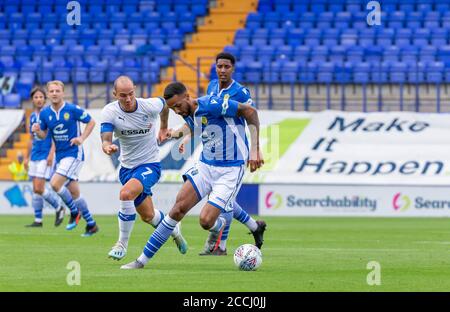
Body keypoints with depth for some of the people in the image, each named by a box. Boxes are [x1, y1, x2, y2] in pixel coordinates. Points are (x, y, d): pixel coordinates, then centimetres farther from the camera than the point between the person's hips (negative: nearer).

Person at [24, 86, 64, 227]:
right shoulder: (32, 116, 13)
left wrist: (51, 154, -20)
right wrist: (27, 157, 20)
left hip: (45, 157, -7)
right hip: (35, 156, 7)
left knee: (39, 189, -12)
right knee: (35, 190, 6)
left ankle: (58, 208, 8)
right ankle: (38, 220, 12)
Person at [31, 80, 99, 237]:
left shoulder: (73, 110, -12)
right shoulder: (44, 113, 2)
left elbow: (91, 122, -2)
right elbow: (43, 135, 10)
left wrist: (82, 138, -15)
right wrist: (37, 131, -13)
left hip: (73, 153, -6)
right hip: (60, 155, 6)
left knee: (55, 183, -20)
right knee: (74, 192, 10)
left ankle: (74, 211, 1)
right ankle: (91, 224, 20)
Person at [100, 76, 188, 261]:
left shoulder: (150, 106, -17)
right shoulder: (109, 112, -16)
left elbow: (164, 104, 8)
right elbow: (105, 140, -26)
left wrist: (164, 127, 22)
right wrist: (107, 147, -50)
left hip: (150, 164, -4)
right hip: (126, 167, 4)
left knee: (126, 194, -31)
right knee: (148, 216, 15)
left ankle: (122, 244, -17)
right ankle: (173, 229, 49)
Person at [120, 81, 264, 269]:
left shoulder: (211, 105, -23)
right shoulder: (188, 115, 2)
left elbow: (250, 111, -18)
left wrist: (255, 149, -21)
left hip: (230, 171, -7)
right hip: (205, 166, 7)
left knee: (206, 221, -16)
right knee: (179, 207, -6)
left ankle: (218, 226, 24)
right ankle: (143, 260, -3)